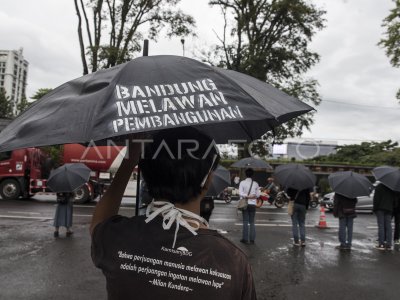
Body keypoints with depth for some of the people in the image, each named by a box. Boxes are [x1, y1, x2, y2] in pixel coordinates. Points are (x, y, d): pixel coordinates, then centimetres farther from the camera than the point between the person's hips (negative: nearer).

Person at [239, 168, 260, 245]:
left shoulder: (242, 182, -4)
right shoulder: (255, 183, 4)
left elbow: (240, 193, -14)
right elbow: (258, 194, 4)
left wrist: (247, 196, -15)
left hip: (245, 204, -2)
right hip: (253, 204, 2)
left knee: (245, 222, 3)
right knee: (252, 222, 8)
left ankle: (245, 239, 4)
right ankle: (252, 239, 9)